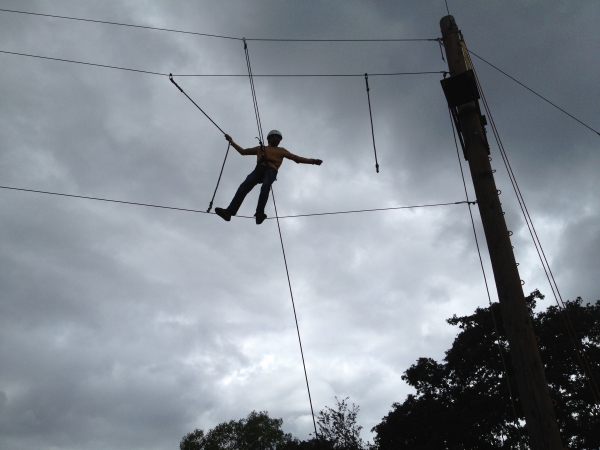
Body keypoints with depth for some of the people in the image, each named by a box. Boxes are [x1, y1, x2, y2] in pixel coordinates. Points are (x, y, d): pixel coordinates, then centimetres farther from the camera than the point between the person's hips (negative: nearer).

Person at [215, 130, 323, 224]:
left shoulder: (281, 151, 30)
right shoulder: (260, 148, 34)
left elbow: (296, 158, 22)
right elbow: (243, 151, 39)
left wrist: (312, 161, 12)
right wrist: (231, 141, 40)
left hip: (271, 171, -1)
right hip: (259, 169, 1)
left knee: (265, 186, -35)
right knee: (244, 186, -24)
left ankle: (259, 214, -50)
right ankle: (229, 211, -40)